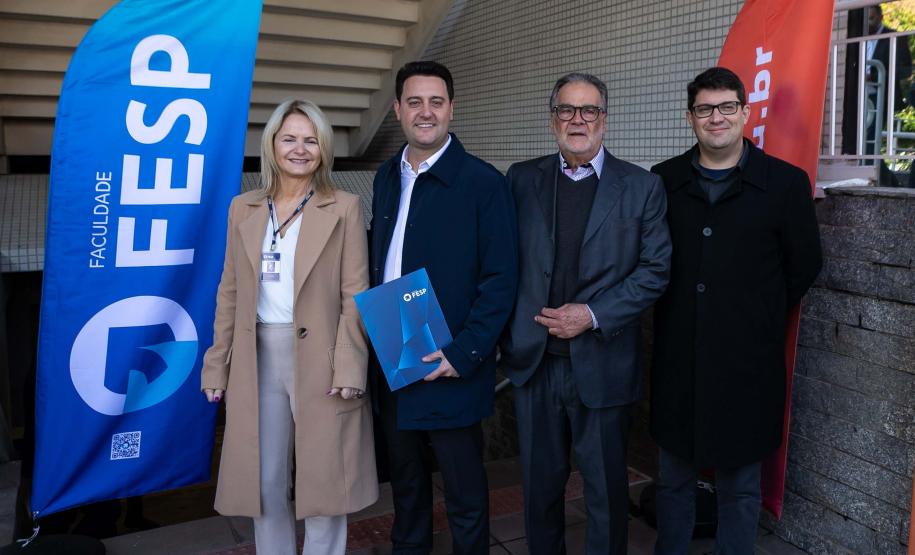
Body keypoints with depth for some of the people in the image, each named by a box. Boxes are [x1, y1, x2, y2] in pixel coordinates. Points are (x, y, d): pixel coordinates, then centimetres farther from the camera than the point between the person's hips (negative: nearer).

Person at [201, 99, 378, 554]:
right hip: (257, 359, 3)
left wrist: (349, 366, -13)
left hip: (320, 359, -3)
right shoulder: (243, 208, 9)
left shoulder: (344, 208, -1)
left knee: (322, 478, 7)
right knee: (264, 481, 12)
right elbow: (230, 293, 10)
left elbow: (355, 295, -5)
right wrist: (217, 364, 7)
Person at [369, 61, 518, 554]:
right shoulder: (386, 177, 8)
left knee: (464, 491, 11)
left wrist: (463, 354, -18)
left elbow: (501, 279, -13)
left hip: (449, 367, -5)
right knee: (404, 481, 22)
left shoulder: (483, 182, -11)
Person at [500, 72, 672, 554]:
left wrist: (593, 315, -14)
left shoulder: (642, 187, -1)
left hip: (602, 364, -2)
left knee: (607, 488, 13)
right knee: (540, 483, 17)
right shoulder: (522, 179, 4)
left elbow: (655, 269, -4)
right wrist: (507, 338, -1)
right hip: (533, 360, 2)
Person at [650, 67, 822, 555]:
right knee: (673, 476, 17)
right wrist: (675, 314, 6)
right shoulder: (663, 180, 2)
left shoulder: (785, 183, -4)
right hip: (676, 357, 2)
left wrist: (760, 318, 5)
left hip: (746, 360, -2)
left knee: (740, 484, 13)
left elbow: (805, 264, 4)